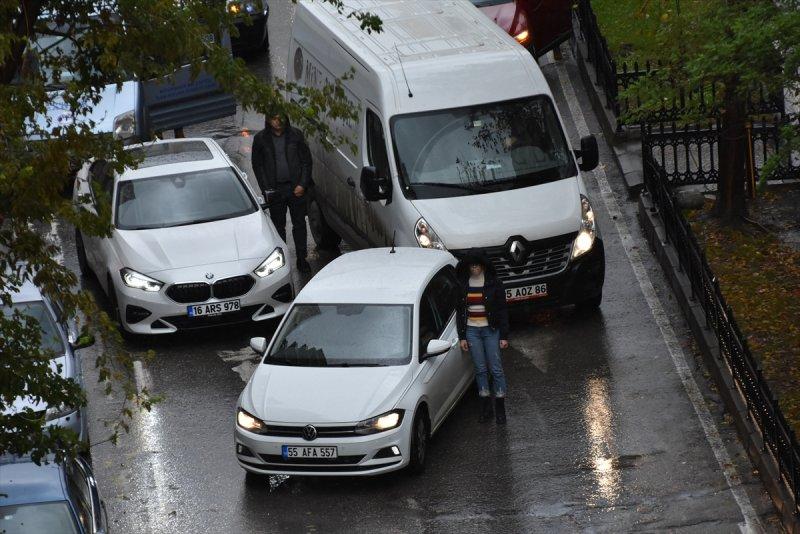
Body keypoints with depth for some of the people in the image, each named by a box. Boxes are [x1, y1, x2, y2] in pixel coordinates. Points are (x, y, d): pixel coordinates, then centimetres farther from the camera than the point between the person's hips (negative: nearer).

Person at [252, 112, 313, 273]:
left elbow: (306, 161, 4)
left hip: (295, 188, 0)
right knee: (278, 225, 7)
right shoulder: (260, 139, -1)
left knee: (299, 224, 4)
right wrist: (266, 189, -4)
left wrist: (302, 185, -5)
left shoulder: (295, 135, -1)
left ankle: (301, 259, 13)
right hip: (274, 190, 0)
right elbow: (257, 166, 4)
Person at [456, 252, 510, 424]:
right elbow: (460, 312, 8)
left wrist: (504, 336, -5)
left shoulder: (494, 284, -4)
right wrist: (462, 337, 4)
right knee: (480, 369, 5)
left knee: (496, 368, -2)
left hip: (490, 329, -2)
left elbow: (502, 310, -2)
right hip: (471, 331, 2)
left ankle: (500, 408, 4)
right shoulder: (463, 286, 3)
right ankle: (485, 406, 12)